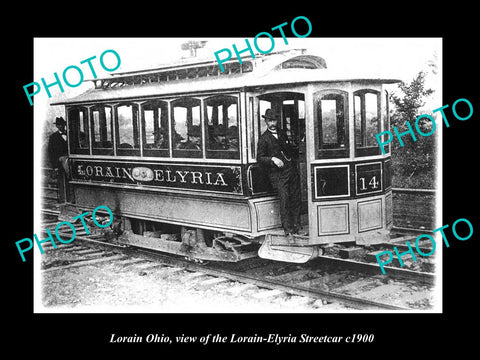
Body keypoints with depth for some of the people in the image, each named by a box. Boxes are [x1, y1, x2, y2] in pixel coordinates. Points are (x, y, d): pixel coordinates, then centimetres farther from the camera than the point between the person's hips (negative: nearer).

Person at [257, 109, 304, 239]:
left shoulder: (282, 134, 16)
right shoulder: (263, 139, -1)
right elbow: (260, 158, -5)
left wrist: (293, 162, 17)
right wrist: (273, 159, -18)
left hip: (292, 171, 6)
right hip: (278, 174, -6)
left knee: (296, 200, 6)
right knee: (284, 201, -11)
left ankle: (297, 227, 17)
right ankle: (288, 231, -5)